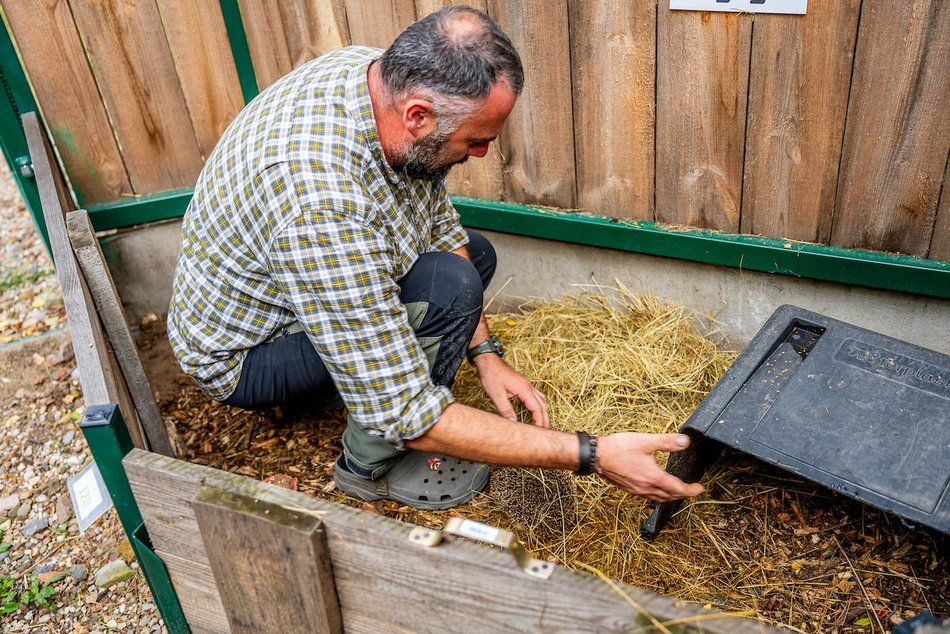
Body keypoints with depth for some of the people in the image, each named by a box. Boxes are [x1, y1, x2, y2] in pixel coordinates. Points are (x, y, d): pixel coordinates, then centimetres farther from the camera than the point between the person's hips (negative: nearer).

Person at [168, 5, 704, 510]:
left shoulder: (385, 75, -17)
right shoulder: (322, 203, -42)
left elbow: (440, 224, 0)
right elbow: (406, 417, -37)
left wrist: (485, 353, -7)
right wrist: (593, 455, -34)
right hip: (241, 356, -8)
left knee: (474, 253, 10)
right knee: (448, 286, -29)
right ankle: (368, 464, -5)